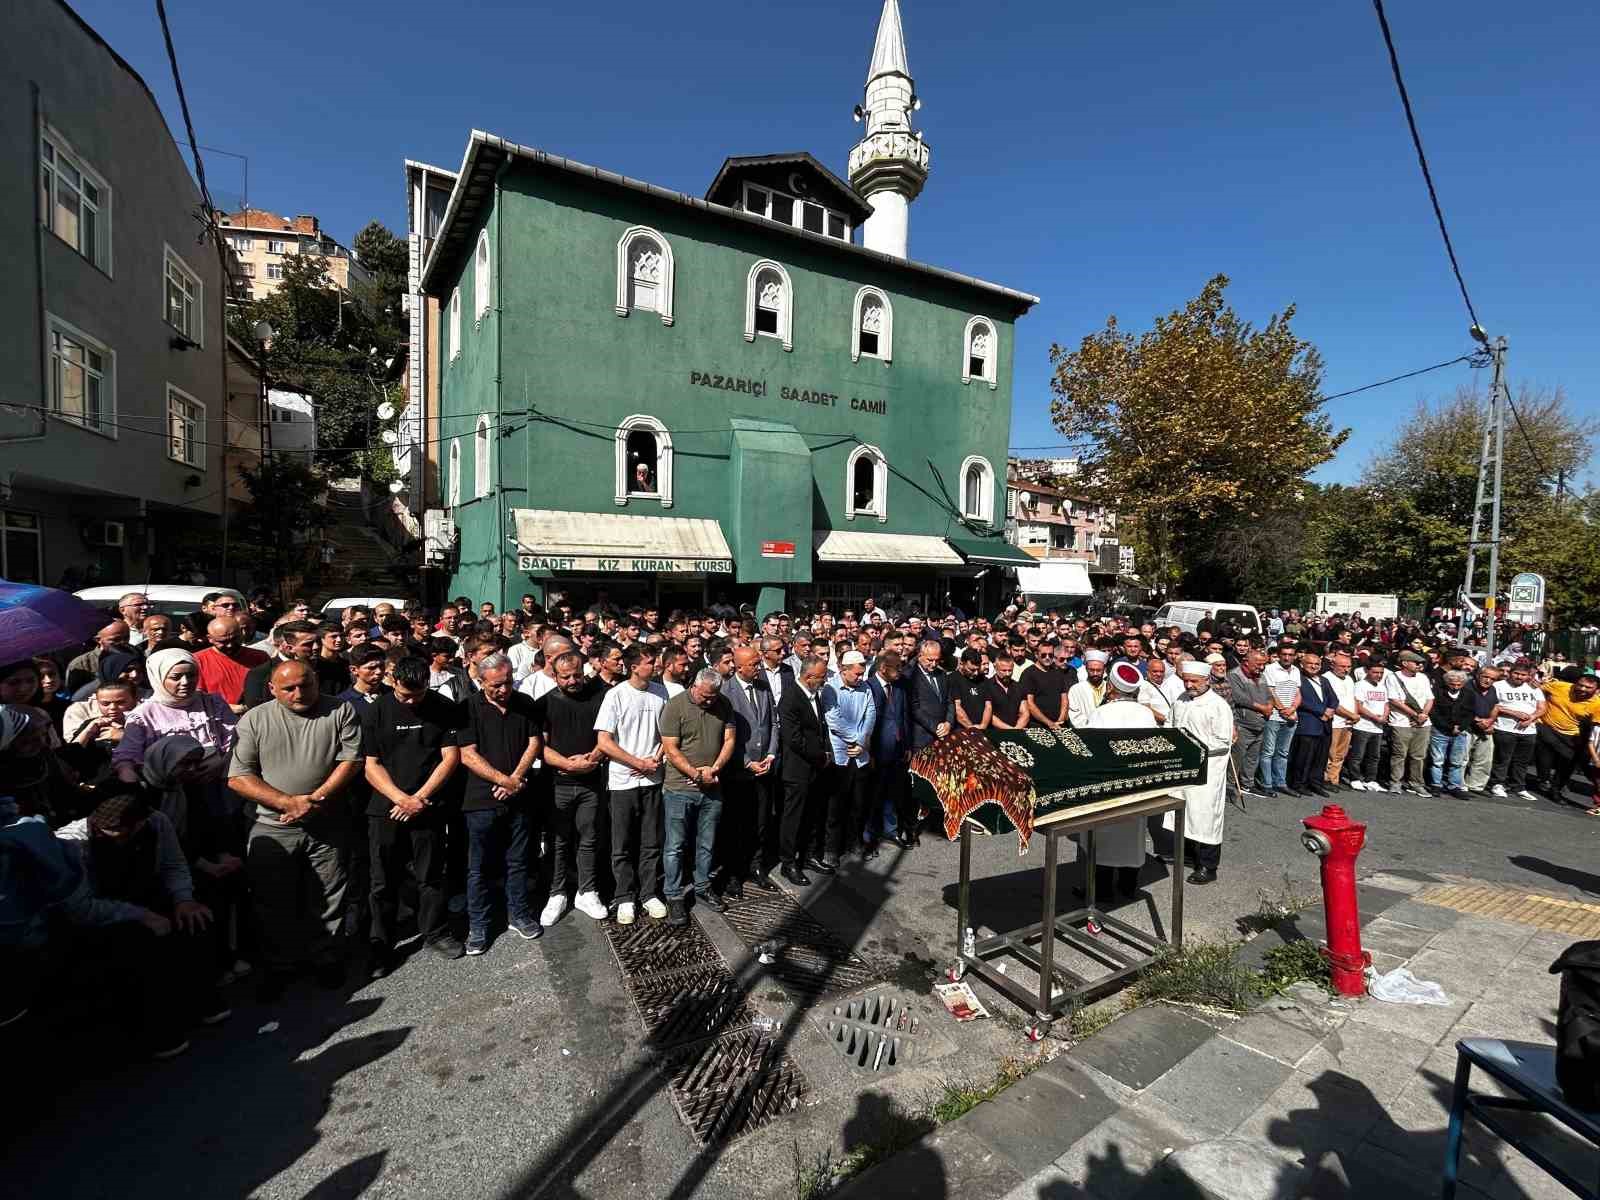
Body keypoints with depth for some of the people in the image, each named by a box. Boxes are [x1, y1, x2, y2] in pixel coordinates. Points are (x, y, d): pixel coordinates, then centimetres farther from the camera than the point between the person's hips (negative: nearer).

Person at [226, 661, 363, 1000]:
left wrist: (317, 798, -17)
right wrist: (289, 803, -17)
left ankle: (325, 957, 31)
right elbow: (238, 777, -6)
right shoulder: (255, 719, -2)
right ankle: (279, 965, 34)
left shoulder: (340, 712, -3)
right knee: (274, 905, 13)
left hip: (327, 826, 0)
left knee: (325, 901, 10)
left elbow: (351, 760, -6)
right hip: (273, 829, 1)